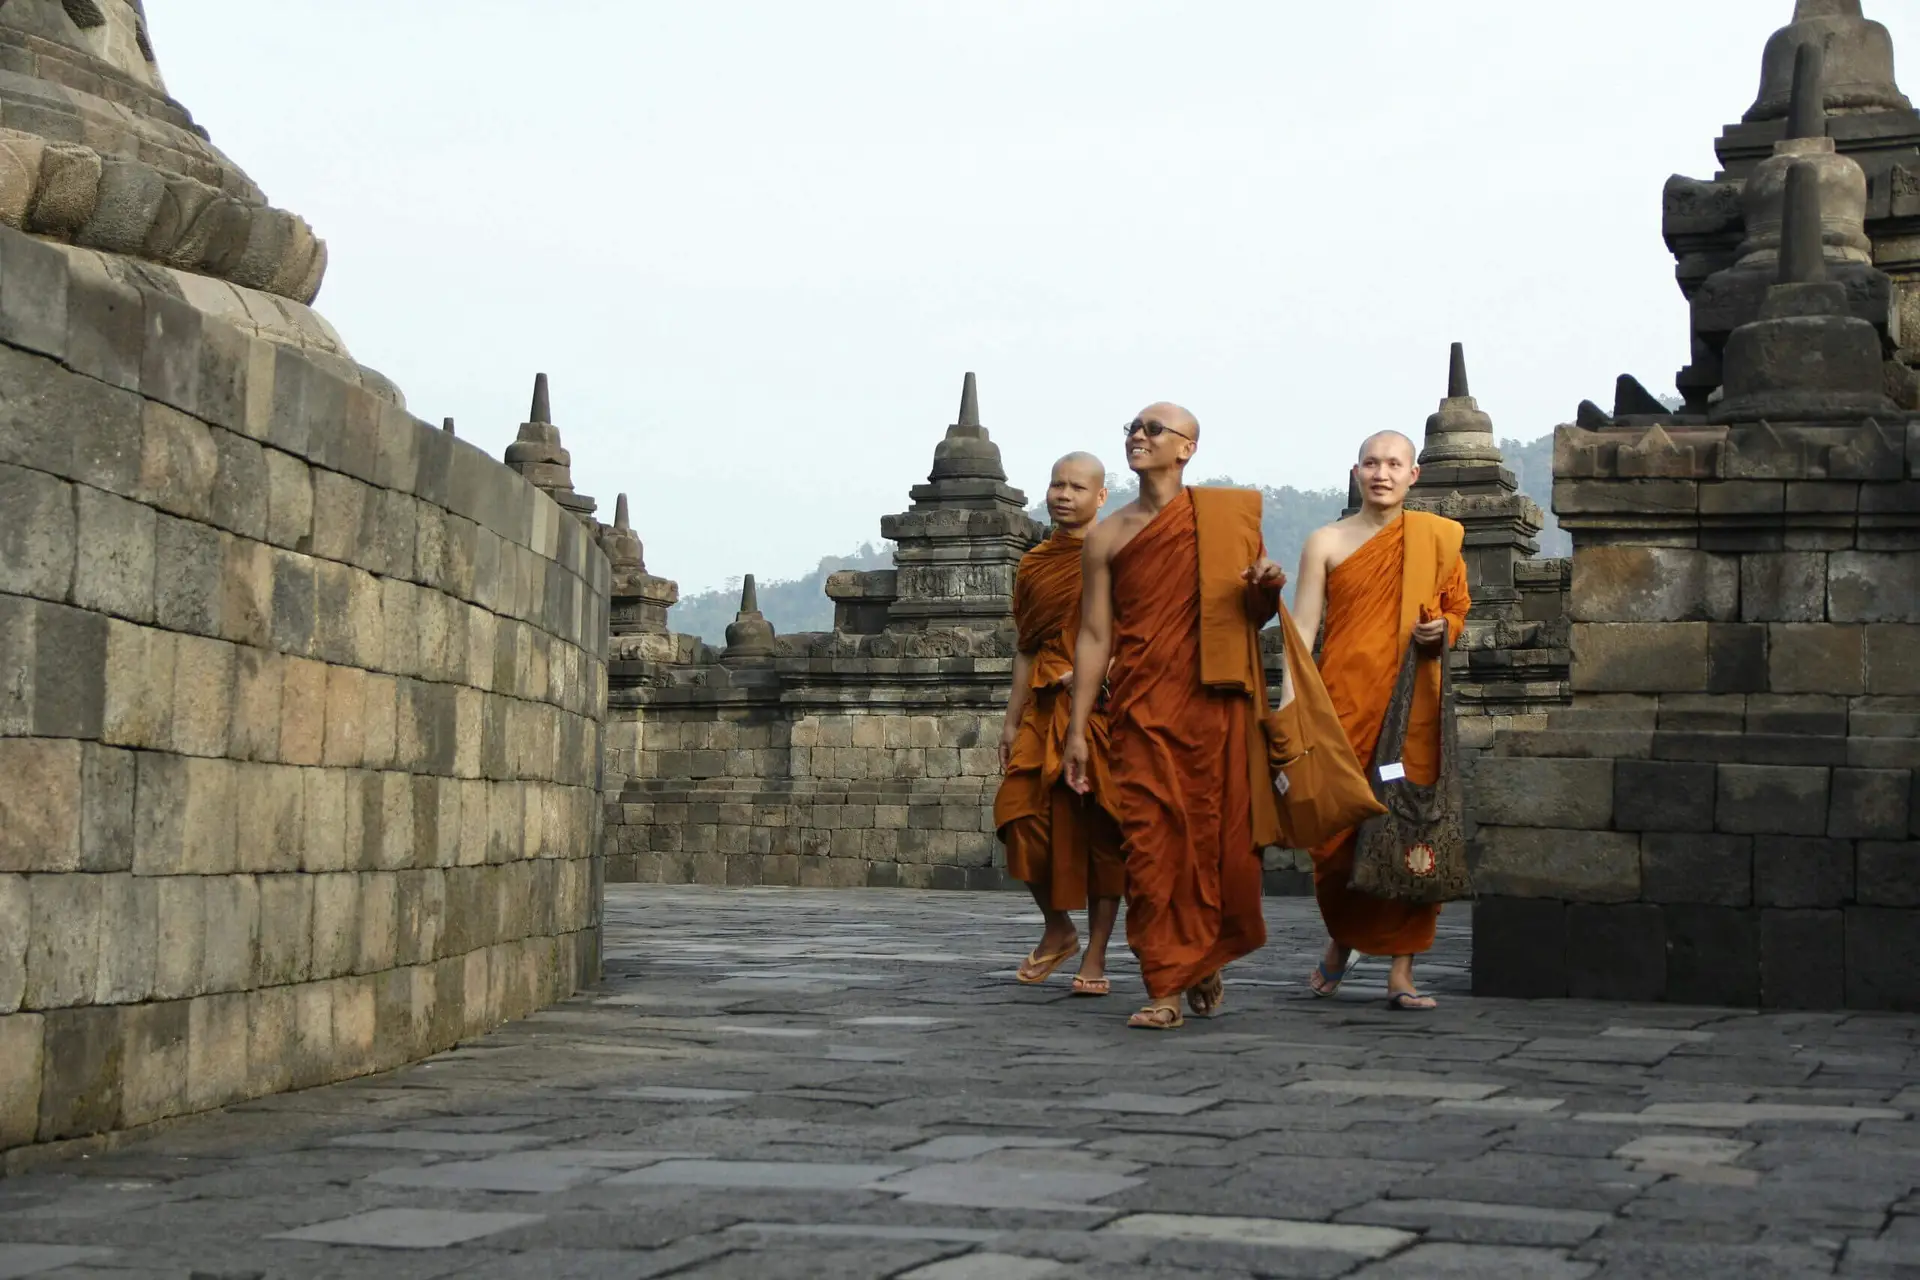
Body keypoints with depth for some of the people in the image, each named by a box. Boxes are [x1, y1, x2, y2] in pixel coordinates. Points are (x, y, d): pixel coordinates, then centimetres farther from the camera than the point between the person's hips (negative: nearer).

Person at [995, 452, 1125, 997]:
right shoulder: (1035, 565, 15)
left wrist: (1094, 670, -19)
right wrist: (1012, 720, 14)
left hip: (1103, 708, -4)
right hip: (1045, 709, 4)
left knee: (1099, 830, -2)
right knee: (1022, 815, -7)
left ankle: (1095, 957, 6)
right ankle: (1057, 931, 15)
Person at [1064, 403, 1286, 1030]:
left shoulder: (1229, 515, 10)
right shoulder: (1108, 537, 9)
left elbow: (1255, 615, 17)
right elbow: (1095, 635, 7)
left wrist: (1267, 589, -7)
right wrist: (1078, 731, 2)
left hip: (1217, 704, 0)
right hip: (1142, 712, 0)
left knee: (1221, 841, 1)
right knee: (1150, 844, -8)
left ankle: (1208, 960, 26)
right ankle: (1166, 990, -5)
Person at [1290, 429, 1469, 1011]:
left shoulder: (1437, 538, 9)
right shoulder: (1326, 543, 6)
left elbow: (1460, 610, 19)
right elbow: (1302, 630, 2)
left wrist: (1442, 631, -5)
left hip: (1413, 706, 1)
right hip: (1343, 703, -1)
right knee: (1336, 831, -3)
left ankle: (1401, 972, 3)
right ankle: (1342, 936, 26)